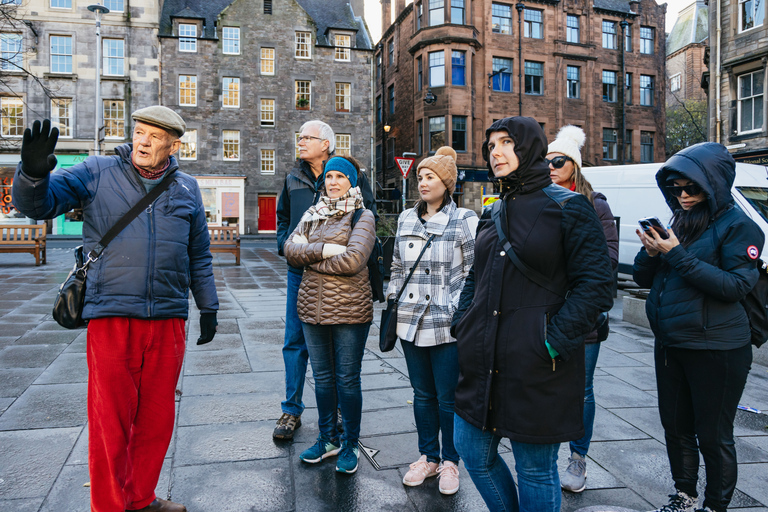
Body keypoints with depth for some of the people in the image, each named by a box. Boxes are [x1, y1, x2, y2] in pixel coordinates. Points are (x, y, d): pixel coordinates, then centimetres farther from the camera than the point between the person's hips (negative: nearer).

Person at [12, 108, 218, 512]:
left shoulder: (186, 188, 12)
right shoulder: (96, 173, 5)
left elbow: (199, 256, 18)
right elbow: (38, 204, -2)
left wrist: (208, 308, 19)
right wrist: (33, 173, -24)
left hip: (167, 320, 3)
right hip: (112, 316, -3)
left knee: (157, 418, 12)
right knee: (110, 421, 2)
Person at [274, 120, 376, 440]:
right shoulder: (294, 179, 12)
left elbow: (368, 215, 0)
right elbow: (283, 216, 24)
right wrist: (285, 245, 8)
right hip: (300, 270, 4)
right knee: (295, 341, 5)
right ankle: (291, 410, 17)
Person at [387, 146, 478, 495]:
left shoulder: (464, 221, -4)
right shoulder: (406, 220, 11)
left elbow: (475, 272, -6)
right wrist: (393, 304, 13)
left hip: (447, 326, -4)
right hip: (411, 322, 5)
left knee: (448, 398, 5)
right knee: (423, 395, 15)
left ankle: (450, 462, 25)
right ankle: (428, 457, 31)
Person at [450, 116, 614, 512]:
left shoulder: (568, 207, -6)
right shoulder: (493, 214, 13)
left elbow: (595, 285, -10)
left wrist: (553, 343, -17)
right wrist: (462, 324, 8)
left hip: (535, 367, -6)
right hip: (482, 360, 6)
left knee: (535, 470, 8)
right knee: (472, 451, 15)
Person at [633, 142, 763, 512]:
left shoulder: (738, 226, -9)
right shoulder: (678, 222, 8)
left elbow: (737, 286, -20)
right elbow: (643, 278, 10)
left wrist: (678, 256, -22)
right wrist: (651, 253, -11)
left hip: (716, 349, -6)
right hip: (669, 345, 6)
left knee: (713, 435, 6)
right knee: (676, 426, 17)